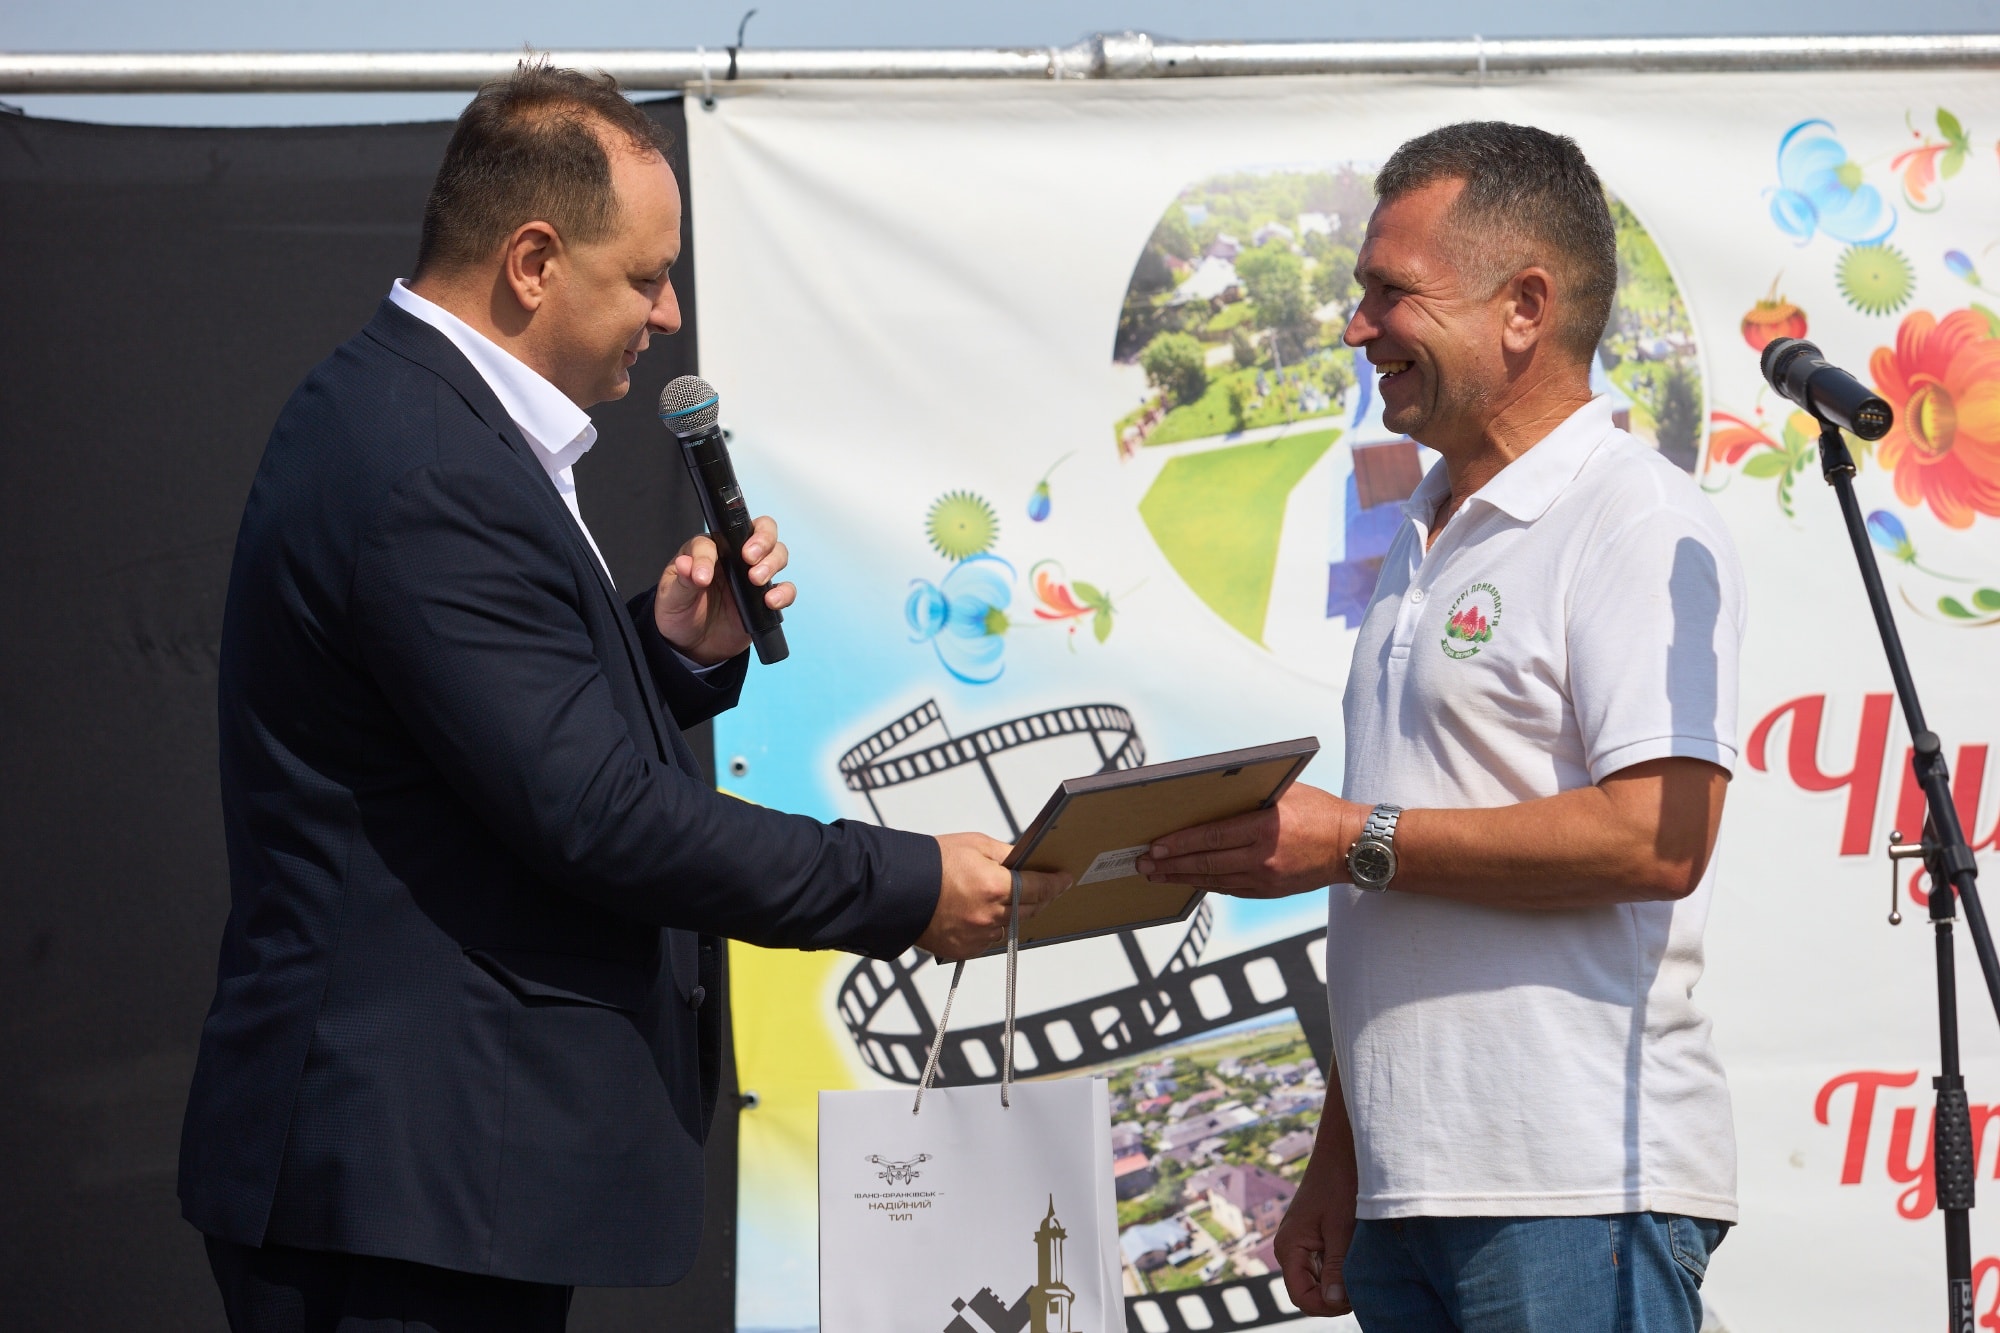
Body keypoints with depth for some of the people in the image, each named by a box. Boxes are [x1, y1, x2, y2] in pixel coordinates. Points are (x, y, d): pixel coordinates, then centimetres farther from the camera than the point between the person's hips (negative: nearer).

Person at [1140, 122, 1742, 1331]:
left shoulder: (1639, 529, -7)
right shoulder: (1427, 542, 21)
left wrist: (1357, 842, -16)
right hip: (1409, 1188, 9)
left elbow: (1656, 838, -20)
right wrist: (1337, 1161, 19)